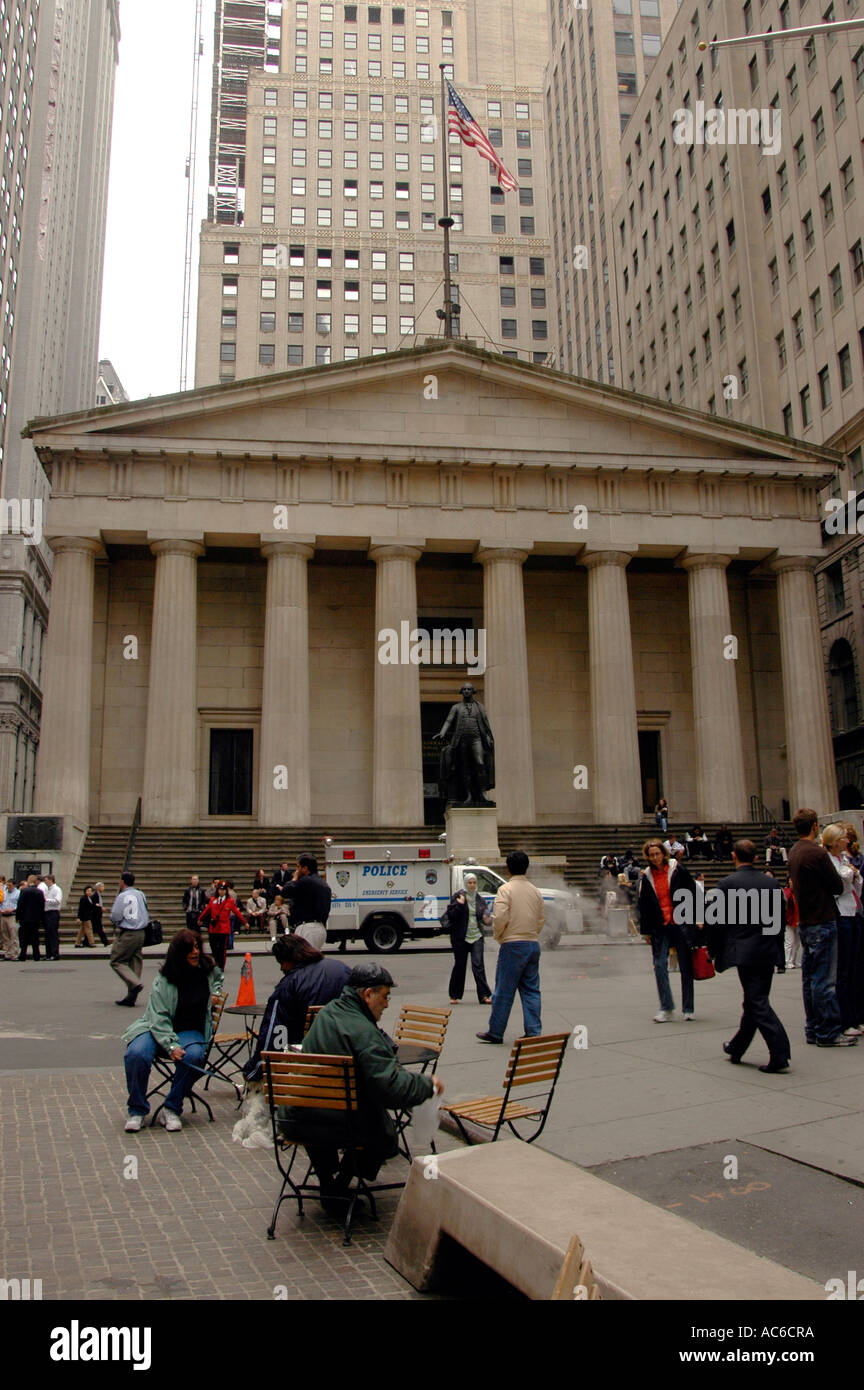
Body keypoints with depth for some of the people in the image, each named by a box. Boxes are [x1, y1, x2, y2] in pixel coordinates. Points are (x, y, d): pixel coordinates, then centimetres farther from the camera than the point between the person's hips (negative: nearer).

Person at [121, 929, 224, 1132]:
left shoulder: (208, 969, 5)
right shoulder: (162, 981, -7)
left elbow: (218, 978, 33)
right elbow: (159, 1018, -13)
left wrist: (215, 992, 10)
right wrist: (171, 1046, -27)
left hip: (190, 1031, 2)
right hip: (157, 1030, -2)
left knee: (194, 1056, -34)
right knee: (136, 1054, -33)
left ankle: (171, 1110, -16)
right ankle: (137, 1110, -11)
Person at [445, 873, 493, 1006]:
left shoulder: (479, 899, 10)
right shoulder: (457, 896, -4)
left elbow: (483, 915, 19)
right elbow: (451, 915, -10)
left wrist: (487, 920, -2)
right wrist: (459, 905, -23)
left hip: (476, 936, 3)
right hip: (461, 937, -3)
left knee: (478, 965, -7)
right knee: (459, 965, 5)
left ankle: (484, 995, -8)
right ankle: (454, 995, 19)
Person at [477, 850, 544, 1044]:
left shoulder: (505, 889, -9)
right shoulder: (535, 890, 9)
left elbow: (500, 917, -16)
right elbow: (542, 919, 13)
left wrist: (498, 936, 1)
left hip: (512, 945, -5)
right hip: (533, 944, 5)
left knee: (504, 990, 1)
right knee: (531, 990, 10)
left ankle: (495, 1032, 9)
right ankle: (533, 1032, 8)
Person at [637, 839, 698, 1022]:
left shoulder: (677, 869, -1)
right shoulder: (647, 877, 7)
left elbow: (693, 894, 1)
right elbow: (643, 905, 11)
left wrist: (695, 919, -4)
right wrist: (646, 930, 9)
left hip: (681, 924, -2)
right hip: (659, 927, 2)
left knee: (686, 967, 4)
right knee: (660, 966, -5)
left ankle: (688, 1009, 14)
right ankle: (667, 1009, 3)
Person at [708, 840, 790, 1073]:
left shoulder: (727, 884, -9)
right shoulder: (772, 883, 6)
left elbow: (717, 921, -7)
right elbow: (781, 919, 11)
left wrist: (713, 951, 6)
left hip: (745, 952, -6)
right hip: (768, 952, 6)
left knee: (758, 1002, -3)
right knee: (754, 1001, 15)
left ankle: (779, 1055, -13)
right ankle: (736, 1048, 31)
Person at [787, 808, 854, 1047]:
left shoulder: (794, 852, 10)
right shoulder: (817, 853, -17)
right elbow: (838, 887, -12)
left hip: (804, 923, 9)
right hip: (822, 923, -9)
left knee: (809, 977, 12)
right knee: (824, 979, -4)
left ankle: (813, 1029, 18)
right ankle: (828, 1032, 0)